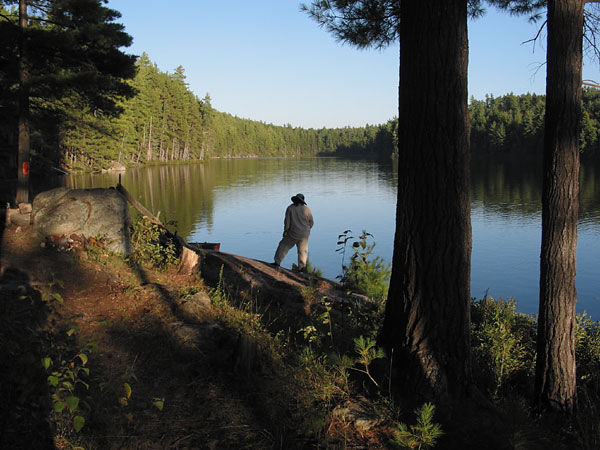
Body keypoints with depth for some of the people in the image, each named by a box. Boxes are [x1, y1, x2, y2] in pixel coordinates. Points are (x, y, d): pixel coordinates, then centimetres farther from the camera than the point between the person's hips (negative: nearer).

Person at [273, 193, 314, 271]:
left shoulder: (290, 208, -8)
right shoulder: (307, 209, -5)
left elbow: (287, 221, -9)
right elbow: (311, 222, 2)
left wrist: (285, 230, 3)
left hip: (293, 233, -1)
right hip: (304, 234, 1)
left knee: (283, 246, 15)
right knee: (303, 250, 13)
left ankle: (277, 262, 17)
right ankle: (301, 266, 10)